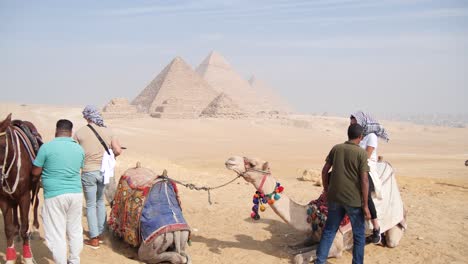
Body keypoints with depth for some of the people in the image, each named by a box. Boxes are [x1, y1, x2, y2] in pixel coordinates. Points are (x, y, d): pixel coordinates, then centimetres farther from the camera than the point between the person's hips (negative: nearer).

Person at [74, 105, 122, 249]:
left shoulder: (80, 133, -8)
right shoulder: (108, 131, 0)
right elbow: (118, 151, -3)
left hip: (88, 172, -3)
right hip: (104, 171, 3)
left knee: (90, 205, 7)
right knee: (100, 202, 21)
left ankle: (94, 239, 11)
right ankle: (100, 233, 28)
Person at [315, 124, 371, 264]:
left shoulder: (336, 148, 3)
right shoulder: (361, 153, -9)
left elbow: (324, 171, 7)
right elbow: (364, 180, -13)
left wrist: (326, 189, 21)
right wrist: (365, 205, -9)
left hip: (334, 197, 4)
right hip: (354, 199, -4)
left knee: (329, 230, 15)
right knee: (359, 235, 12)